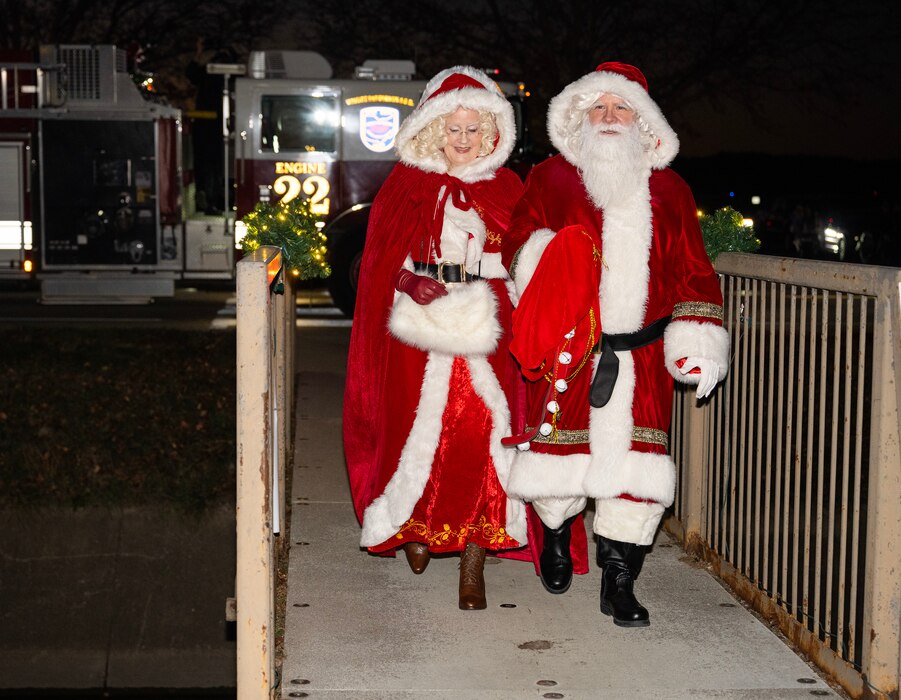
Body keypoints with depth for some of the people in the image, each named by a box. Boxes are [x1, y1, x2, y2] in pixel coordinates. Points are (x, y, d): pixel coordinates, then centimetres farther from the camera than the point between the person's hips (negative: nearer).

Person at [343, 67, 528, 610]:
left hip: (485, 331, 1)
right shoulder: (406, 185, 7)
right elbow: (382, 261, 5)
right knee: (420, 431, 1)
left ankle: (473, 565, -5)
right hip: (419, 328, -1)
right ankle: (414, 525, 30)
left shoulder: (505, 189, 12)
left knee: (482, 434, -10)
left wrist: (487, 300, -2)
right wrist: (412, 284, -10)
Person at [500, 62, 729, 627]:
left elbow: (693, 272, 13)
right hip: (566, 350, -1)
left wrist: (697, 342, 4)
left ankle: (619, 582, 12)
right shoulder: (550, 179, 7)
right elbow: (517, 242, 3)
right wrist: (540, 255, -20)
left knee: (635, 464, -2)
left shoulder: (669, 191, 13)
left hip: (643, 356, 2)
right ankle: (557, 534, 36)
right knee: (560, 454, 3)